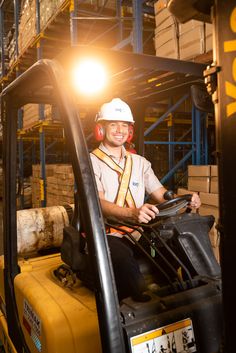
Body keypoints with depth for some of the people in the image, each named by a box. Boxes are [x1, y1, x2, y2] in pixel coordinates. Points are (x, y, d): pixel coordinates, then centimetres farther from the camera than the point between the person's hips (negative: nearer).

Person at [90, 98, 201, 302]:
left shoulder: (140, 162, 15)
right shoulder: (91, 162, -1)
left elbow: (161, 195, 9)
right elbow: (99, 203, -17)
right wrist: (132, 213, -37)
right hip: (105, 235, -4)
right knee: (124, 257, -35)